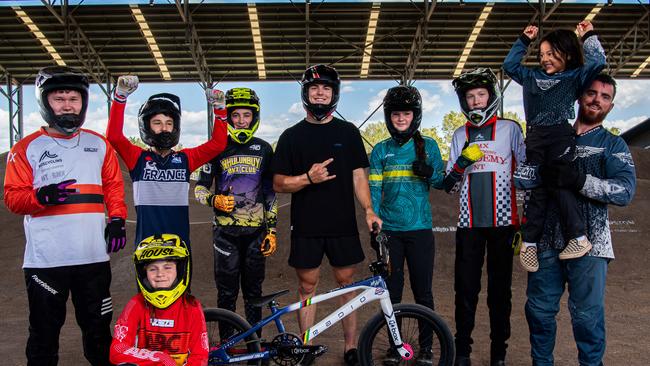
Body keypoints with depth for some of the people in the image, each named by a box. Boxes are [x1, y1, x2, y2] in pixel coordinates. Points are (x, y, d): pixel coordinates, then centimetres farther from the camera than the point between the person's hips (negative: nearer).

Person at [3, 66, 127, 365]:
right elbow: (13, 197, -1)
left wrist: (117, 219, -1)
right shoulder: (27, 148, 2)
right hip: (44, 259, -2)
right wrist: (42, 196, -20)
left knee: (98, 329, 12)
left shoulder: (99, 144, 11)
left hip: (94, 256, 2)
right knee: (44, 334, 7)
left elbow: (114, 186, 14)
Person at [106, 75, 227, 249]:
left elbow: (218, 143, 3)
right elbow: (113, 135, -11)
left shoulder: (185, 158, 9)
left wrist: (219, 109, -6)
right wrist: (120, 96, -18)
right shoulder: (138, 157, 3)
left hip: (180, 241, 2)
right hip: (146, 242, -2)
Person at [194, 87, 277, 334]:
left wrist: (272, 230, 5)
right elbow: (200, 187, 5)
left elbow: (270, 193, 10)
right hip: (226, 230, -1)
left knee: (253, 290, 8)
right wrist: (214, 200, -17)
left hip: (256, 230, 2)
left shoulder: (264, 149, 7)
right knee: (227, 292, 3)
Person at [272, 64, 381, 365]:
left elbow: (358, 175, 6)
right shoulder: (292, 136, 4)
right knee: (307, 287, 7)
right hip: (306, 227, 0)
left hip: (342, 224, 1)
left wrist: (368, 210, -8)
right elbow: (278, 184, 1)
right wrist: (308, 178, -16)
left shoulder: (348, 132, 6)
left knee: (347, 283, 7)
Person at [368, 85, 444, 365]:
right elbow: (374, 189, 3)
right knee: (392, 290, 7)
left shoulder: (428, 146, 6)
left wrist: (429, 172, -14)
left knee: (423, 291, 4)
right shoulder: (381, 150, 7)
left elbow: (441, 183, 8)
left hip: (420, 229, -1)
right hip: (389, 230, 1)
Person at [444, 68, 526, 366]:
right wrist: (461, 163, -11)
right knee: (465, 289, 2)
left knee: (500, 290, 4)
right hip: (469, 224, 2)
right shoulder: (460, 135, 12)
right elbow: (450, 187, 10)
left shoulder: (509, 129, 4)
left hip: (503, 222, -2)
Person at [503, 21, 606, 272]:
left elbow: (597, 63, -8)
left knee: (558, 184, -14)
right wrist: (524, 41, 23)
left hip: (561, 136, -4)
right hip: (534, 138, 4)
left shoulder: (575, 77, 7)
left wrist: (588, 37, 3)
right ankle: (530, 242, 0)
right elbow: (509, 65, 27)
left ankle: (579, 238, -6)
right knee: (537, 188, -1)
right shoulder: (533, 77, 20)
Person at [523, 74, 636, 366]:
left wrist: (580, 180, -24)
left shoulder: (613, 145, 6)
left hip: (587, 244, -3)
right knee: (539, 310, 8)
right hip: (547, 240, 3)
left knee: (588, 316, 0)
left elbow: (625, 190, -9)